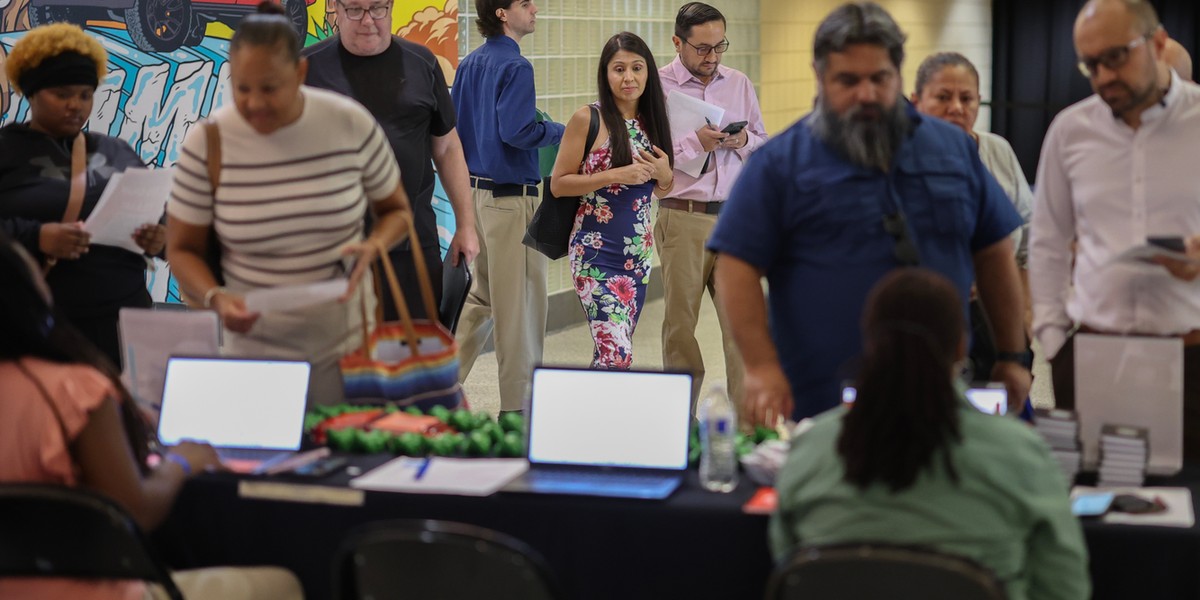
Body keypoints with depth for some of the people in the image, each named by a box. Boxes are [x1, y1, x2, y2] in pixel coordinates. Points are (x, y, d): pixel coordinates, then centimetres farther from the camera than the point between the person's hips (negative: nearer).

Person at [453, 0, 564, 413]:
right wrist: (558, 131, -8)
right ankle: (518, 406, 6)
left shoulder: (469, 64, 11)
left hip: (475, 191, 9)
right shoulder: (515, 66, -15)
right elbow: (516, 131, -23)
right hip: (510, 197, -9)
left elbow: (454, 126, 14)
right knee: (520, 301, -1)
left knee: (482, 294, 19)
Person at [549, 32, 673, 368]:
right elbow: (558, 184, -8)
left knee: (612, 354, 11)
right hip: (596, 251, -6)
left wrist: (665, 174, -5)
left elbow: (662, 190, 19)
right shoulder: (588, 119, -7)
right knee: (617, 356, -15)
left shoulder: (652, 121, 9)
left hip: (639, 252, 6)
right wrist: (616, 175, -18)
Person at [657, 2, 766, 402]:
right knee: (680, 320, 5)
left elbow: (764, 142, 16)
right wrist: (696, 144, -17)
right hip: (682, 218, -3)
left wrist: (743, 141, -5)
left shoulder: (739, 84, 11)